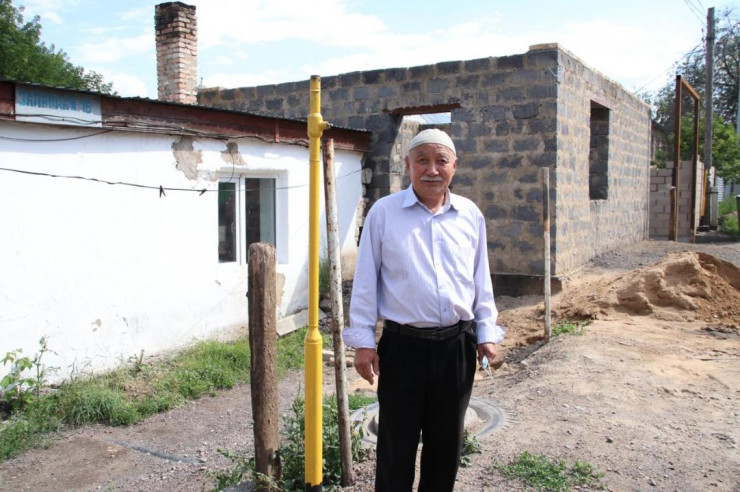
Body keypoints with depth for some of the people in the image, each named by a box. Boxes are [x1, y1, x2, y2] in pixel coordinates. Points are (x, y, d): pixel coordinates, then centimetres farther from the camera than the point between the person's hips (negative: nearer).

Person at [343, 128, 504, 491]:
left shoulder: (471, 215, 6)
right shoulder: (384, 212, -3)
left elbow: (481, 281, 12)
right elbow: (366, 280, -2)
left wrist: (487, 332, 9)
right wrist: (363, 340, -5)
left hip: (457, 345, 3)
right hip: (403, 346, -3)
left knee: (446, 443, 17)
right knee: (396, 447, 7)